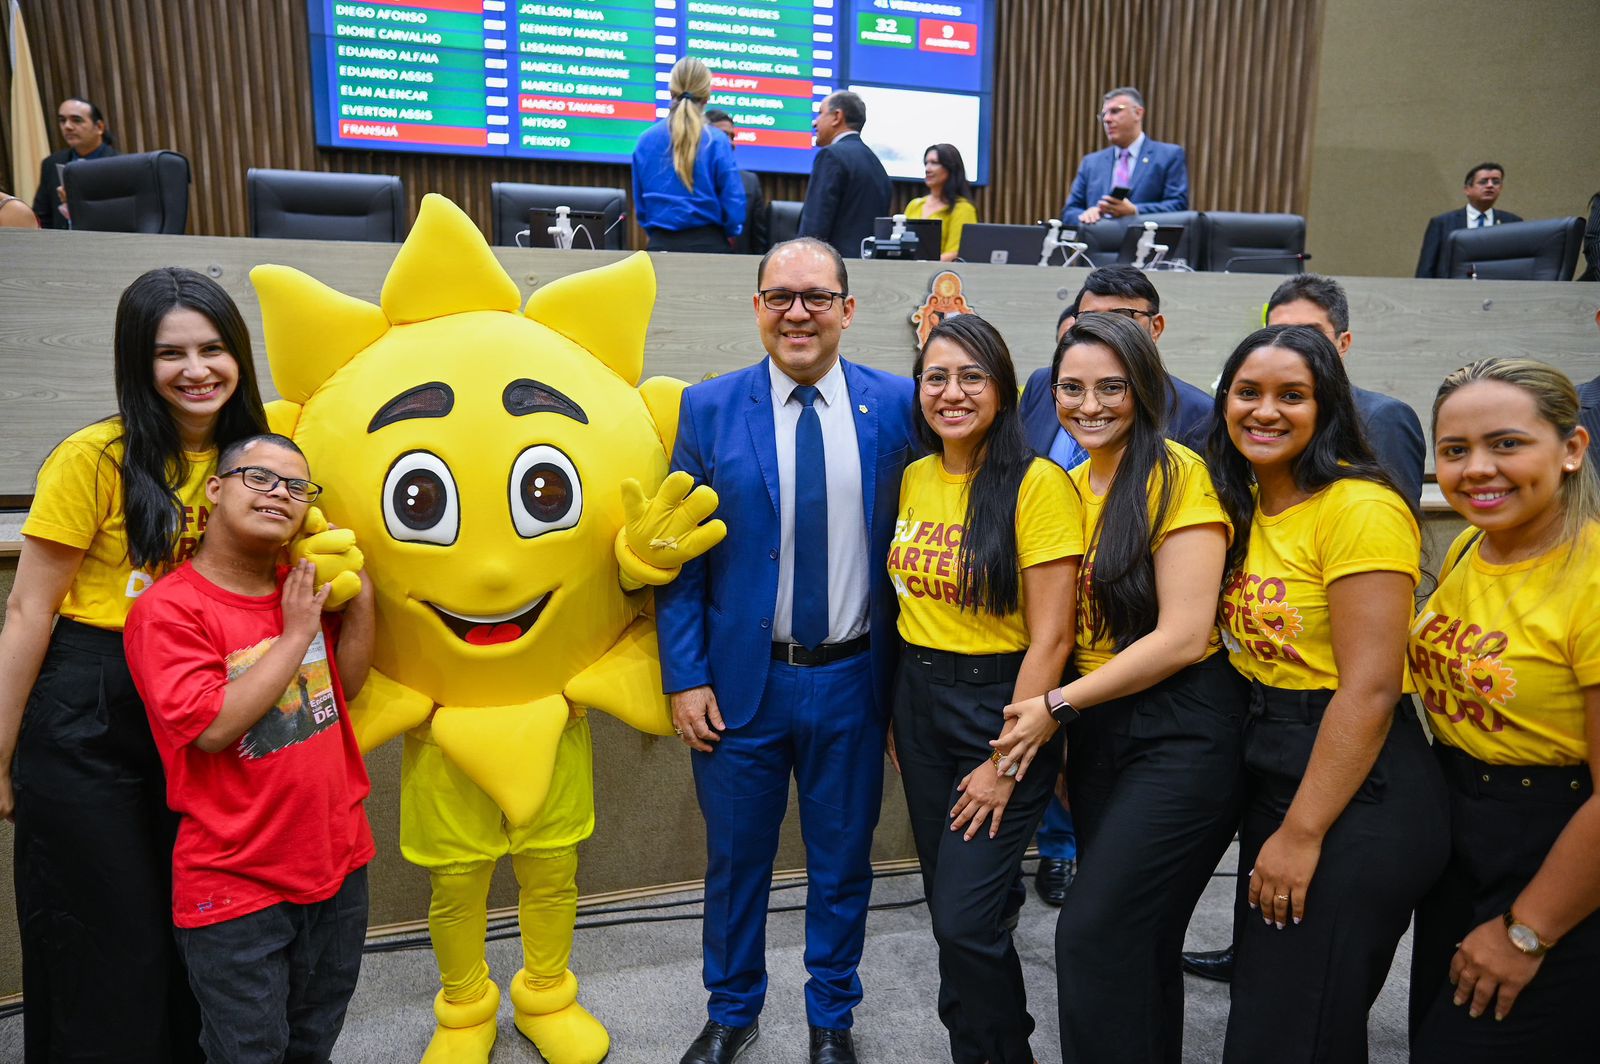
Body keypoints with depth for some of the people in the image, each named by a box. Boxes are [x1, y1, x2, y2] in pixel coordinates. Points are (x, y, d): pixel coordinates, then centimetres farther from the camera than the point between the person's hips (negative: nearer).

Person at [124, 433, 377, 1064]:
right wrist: (294, 635, -18)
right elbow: (212, 726, -24)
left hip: (337, 860, 6)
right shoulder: (166, 610, -16)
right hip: (235, 884, -6)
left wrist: (360, 594, -3)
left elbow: (347, 686, 8)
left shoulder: (304, 588, 4)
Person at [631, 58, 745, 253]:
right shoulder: (717, 142, -6)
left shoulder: (646, 141, 2)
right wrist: (730, 234, 16)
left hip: (662, 244, 2)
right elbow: (733, 199, -4)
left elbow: (640, 201, 9)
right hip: (708, 244, -2)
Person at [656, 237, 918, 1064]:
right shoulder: (708, 408, -4)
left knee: (842, 859, 16)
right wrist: (684, 676, -6)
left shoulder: (896, 405, -2)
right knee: (735, 860, 16)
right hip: (742, 679, 0)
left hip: (853, 680, 1)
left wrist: (910, 665, -2)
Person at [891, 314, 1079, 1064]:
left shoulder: (1038, 483, -14)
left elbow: (1051, 638, -15)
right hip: (919, 700, 6)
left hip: (1001, 702, -6)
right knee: (945, 905, 16)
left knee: (966, 918, -3)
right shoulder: (914, 478, 4)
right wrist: (897, 717, 9)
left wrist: (1006, 760, -14)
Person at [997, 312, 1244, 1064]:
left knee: (1095, 937, -6)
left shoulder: (1178, 476, -13)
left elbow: (1184, 636, -18)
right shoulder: (1068, 486, 8)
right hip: (1094, 730, 6)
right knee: (1137, 944, 15)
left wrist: (1058, 704, -14)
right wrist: (1059, 720, 4)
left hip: (1179, 736, -6)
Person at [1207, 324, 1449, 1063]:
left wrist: (1303, 834, -18)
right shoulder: (1243, 505, 7)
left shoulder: (1359, 508, -17)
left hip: (1354, 791, -8)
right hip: (1270, 772, 8)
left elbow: (1369, 690, -21)